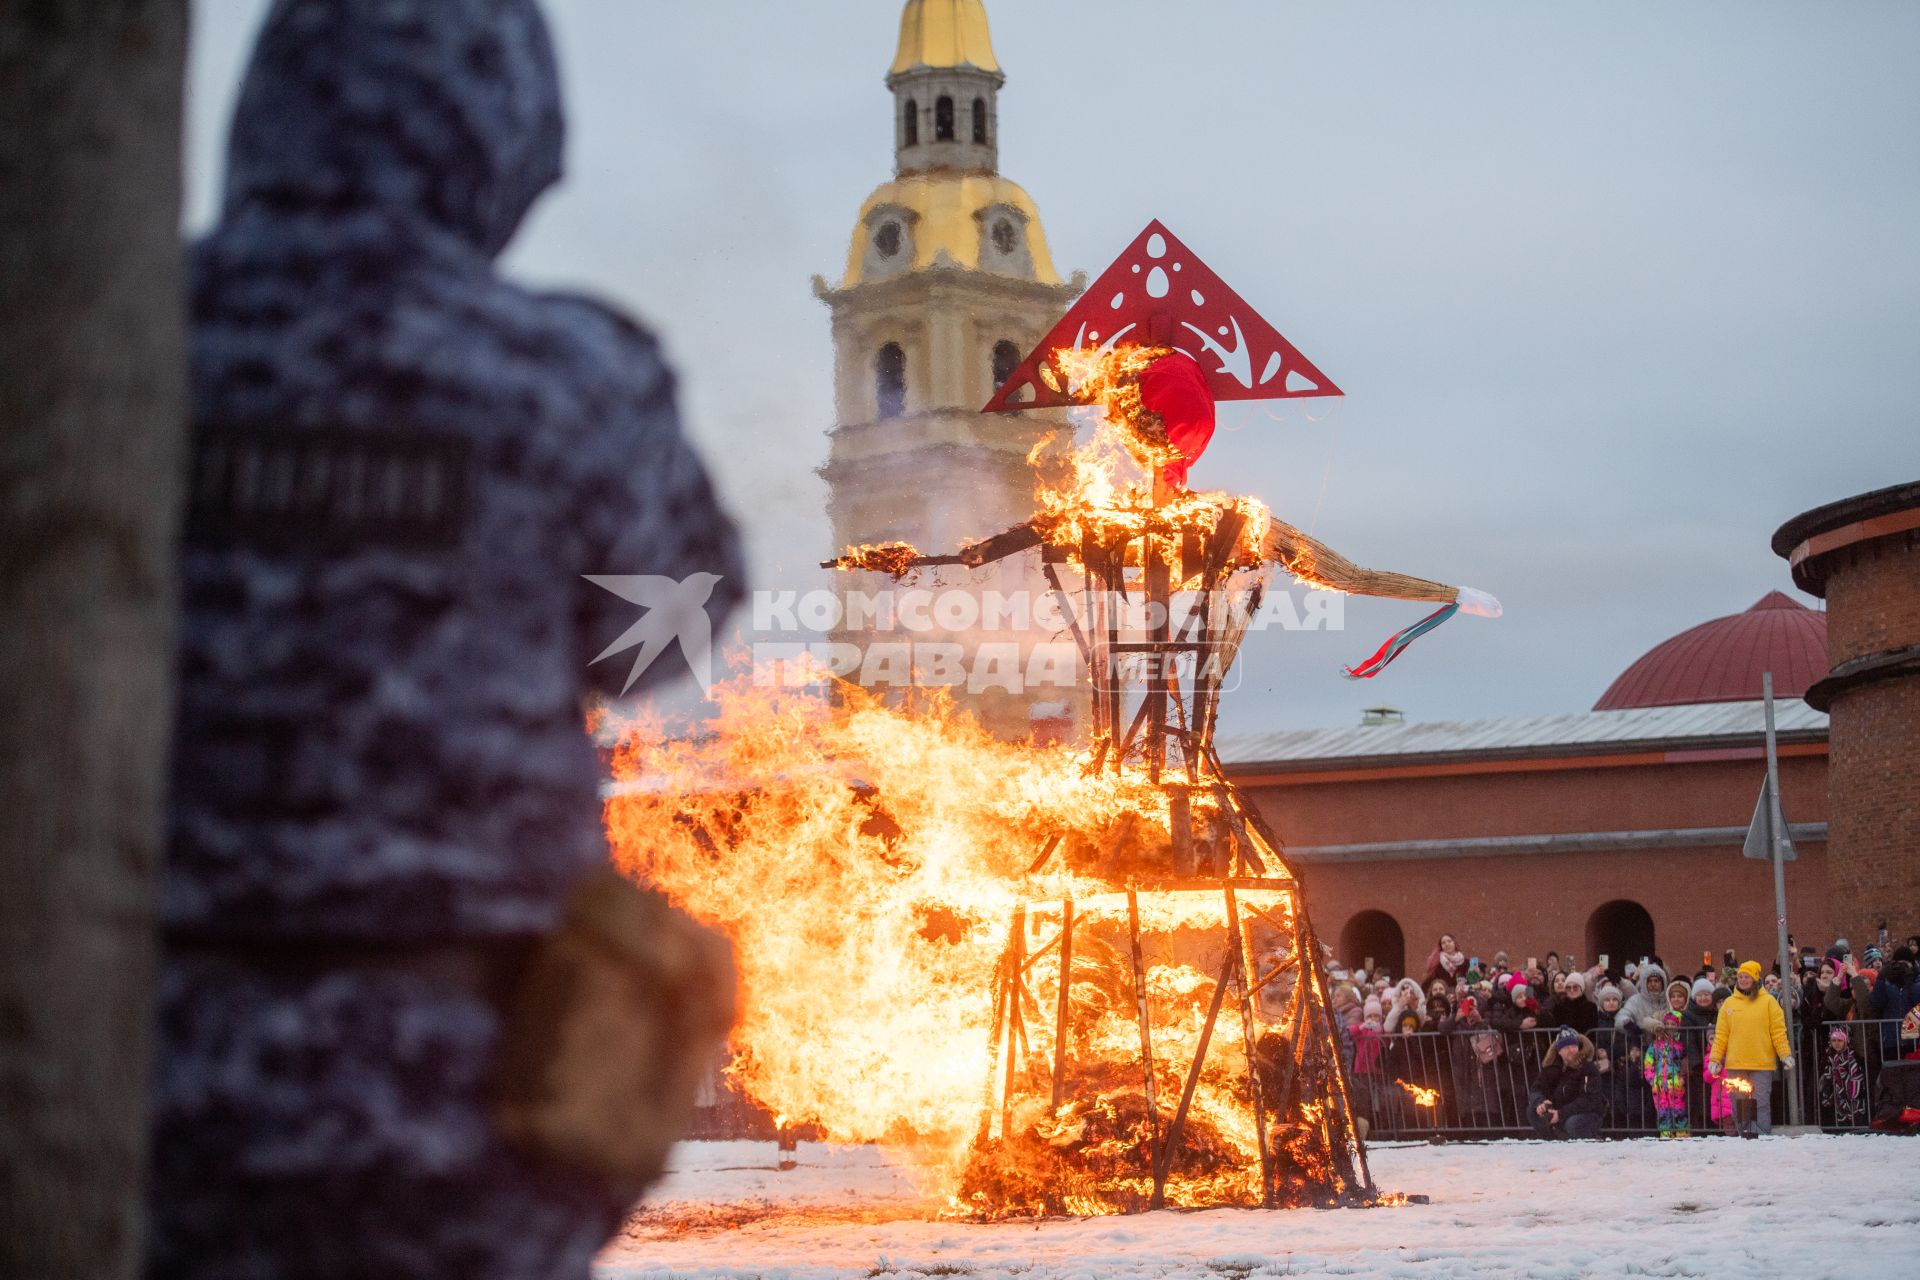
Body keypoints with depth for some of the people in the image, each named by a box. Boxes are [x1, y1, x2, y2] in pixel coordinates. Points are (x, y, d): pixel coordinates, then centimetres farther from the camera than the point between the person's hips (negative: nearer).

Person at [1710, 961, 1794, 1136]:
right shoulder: (1729, 1003, 12)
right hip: (1735, 1065, 3)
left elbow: (1779, 1032, 1)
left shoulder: (1768, 1002, 5)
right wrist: (1715, 1058, 4)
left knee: (1762, 1104, -5)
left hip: (1762, 1064, -3)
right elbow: (1721, 1035, 11)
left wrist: (1786, 1055, -8)